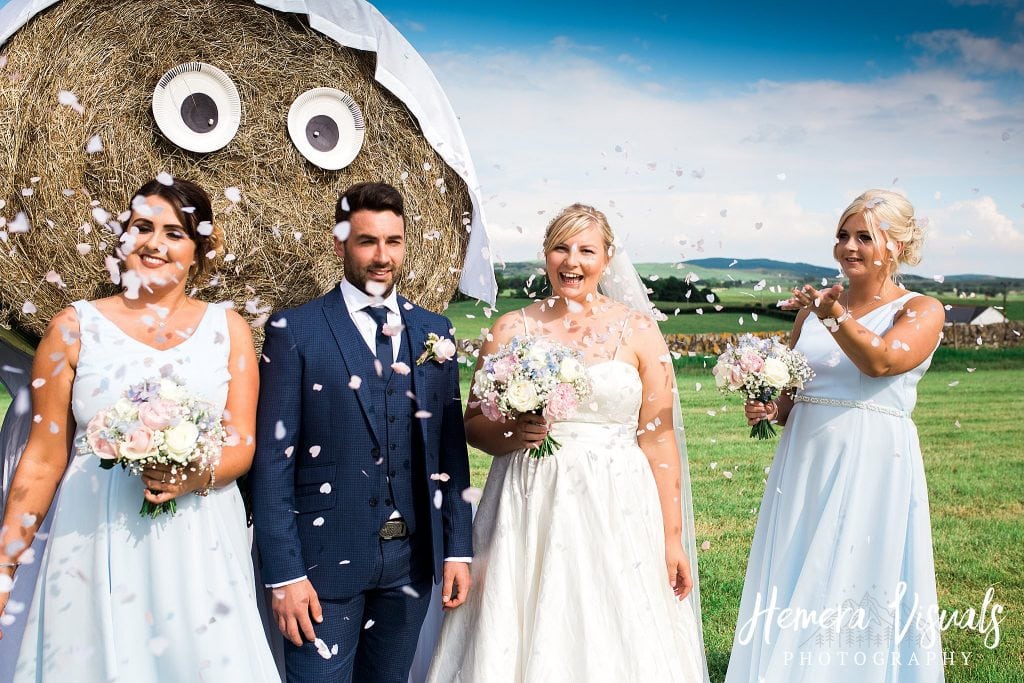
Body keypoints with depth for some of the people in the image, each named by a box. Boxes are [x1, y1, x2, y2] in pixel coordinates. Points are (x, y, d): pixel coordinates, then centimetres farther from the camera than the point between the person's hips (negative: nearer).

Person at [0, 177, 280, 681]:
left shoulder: (227, 328, 4)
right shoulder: (75, 328, 1)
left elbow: (242, 445, 2)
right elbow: (44, 459, 3)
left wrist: (197, 476, -20)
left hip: (201, 547, 1)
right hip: (98, 543, -1)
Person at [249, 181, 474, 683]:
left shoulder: (434, 332, 7)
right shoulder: (294, 332, -5)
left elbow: (450, 449, 8)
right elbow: (273, 459, -8)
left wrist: (458, 548, 4)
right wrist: (284, 573, -11)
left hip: (413, 558, 4)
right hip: (326, 561, -3)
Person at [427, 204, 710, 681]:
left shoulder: (638, 331, 2)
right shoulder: (511, 330, 4)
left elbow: (659, 439, 0)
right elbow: (473, 423, 9)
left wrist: (673, 539, -3)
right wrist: (512, 432, -13)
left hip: (616, 514, 0)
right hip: (530, 515, 1)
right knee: (526, 640, 3)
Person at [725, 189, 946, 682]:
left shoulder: (921, 311, -2)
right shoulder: (815, 303, 10)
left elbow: (881, 361, -21)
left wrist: (833, 314, -30)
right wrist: (770, 410, -3)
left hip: (874, 462, -4)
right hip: (804, 458, 5)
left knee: (856, 591, 0)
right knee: (791, 588, 9)